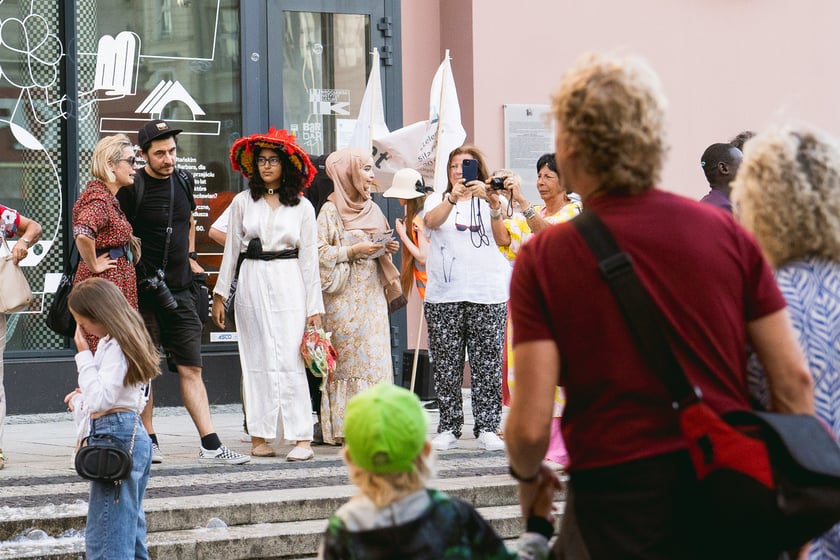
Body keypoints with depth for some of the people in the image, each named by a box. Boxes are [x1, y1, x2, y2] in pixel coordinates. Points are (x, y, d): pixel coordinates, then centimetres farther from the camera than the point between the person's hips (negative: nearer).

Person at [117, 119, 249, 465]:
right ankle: (147, 440, 15)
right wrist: (142, 278, -9)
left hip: (179, 290, 4)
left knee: (191, 368, 1)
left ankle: (211, 446, -3)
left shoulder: (183, 181, 10)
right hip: (144, 292, -4)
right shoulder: (132, 188, -8)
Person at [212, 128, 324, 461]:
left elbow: (309, 258, 5)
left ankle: (302, 439, -11)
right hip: (252, 283, 1)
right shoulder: (243, 202, 7)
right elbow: (231, 249, 10)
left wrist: (314, 306, 2)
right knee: (257, 360, 2)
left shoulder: (302, 207, 5)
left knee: (290, 360, -9)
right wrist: (220, 294, 7)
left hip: (288, 283, -1)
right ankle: (259, 438, 6)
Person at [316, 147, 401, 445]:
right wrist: (353, 250, -16)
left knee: (374, 356, 1)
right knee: (347, 358, -8)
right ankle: (345, 428, -6)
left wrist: (387, 250, 5)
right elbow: (318, 253, -11)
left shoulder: (372, 209, 16)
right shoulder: (331, 210, -4)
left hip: (371, 295, 6)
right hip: (344, 296, -6)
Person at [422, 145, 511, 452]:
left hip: (488, 294, -1)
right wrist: (452, 198, -26)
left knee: (487, 363, -4)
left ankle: (487, 428, 0)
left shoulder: (490, 200, 12)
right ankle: (448, 429, 5)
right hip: (444, 296, 1)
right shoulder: (438, 200, 14)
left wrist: (488, 198, -21)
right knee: (446, 364, 0)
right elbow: (432, 221, -8)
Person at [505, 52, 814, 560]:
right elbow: (794, 379, 0)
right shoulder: (727, 233, 0)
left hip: (618, 503, -3)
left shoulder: (544, 257, -7)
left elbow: (531, 424, -11)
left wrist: (528, 477, 10)